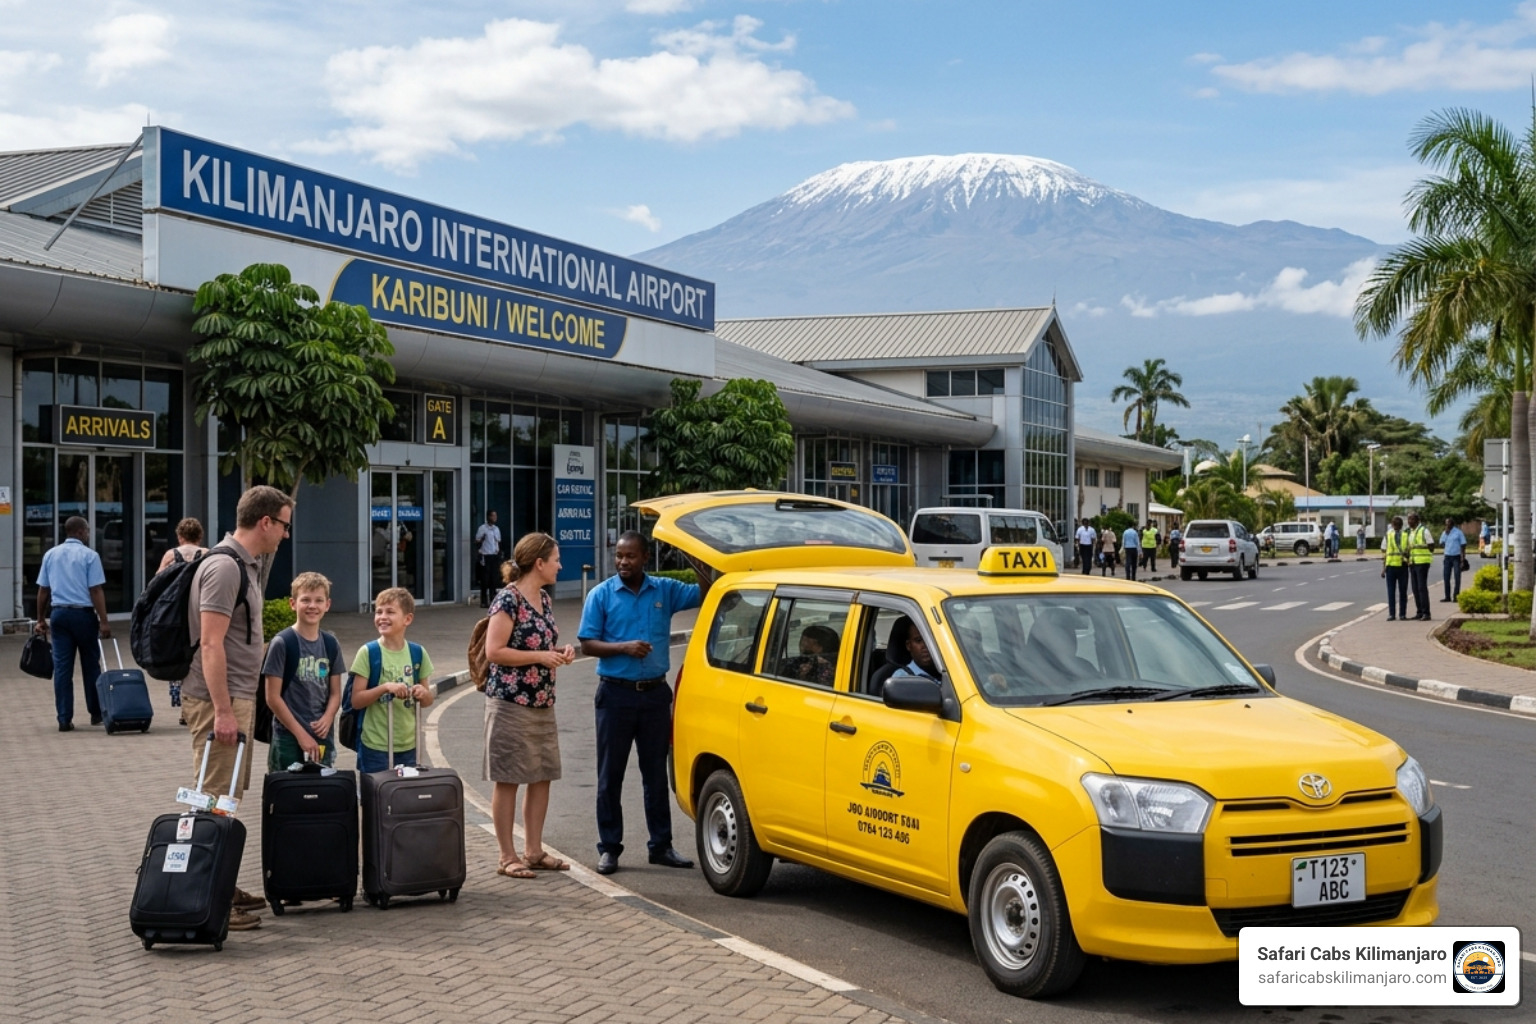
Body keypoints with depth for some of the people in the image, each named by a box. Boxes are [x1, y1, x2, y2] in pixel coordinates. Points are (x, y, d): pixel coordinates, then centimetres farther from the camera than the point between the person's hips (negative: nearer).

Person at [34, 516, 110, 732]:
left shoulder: (50, 554, 8)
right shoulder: (89, 555, -6)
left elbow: (43, 590, 10)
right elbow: (96, 591, -11)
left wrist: (41, 619, 17)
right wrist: (104, 621, -10)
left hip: (58, 613, 3)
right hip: (83, 613, -3)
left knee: (62, 667, 3)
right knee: (91, 665, 10)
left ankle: (64, 719, 0)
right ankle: (96, 713, 19)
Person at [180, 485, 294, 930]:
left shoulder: (244, 564, 15)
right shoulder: (224, 567, -17)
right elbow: (210, 643, -22)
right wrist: (223, 709, -24)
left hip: (237, 698, 10)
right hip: (219, 698, -10)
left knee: (227, 798, 16)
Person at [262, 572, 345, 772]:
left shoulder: (331, 645, 8)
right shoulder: (282, 643, -6)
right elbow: (273, 697, -7)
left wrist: (327, 719, -8)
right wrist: (300, 733, -10)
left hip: (322, 739, 4)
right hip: (288, 739, -4)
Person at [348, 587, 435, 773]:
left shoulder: (417, 653, 4)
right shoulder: (368, 652, -6)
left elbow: (428, 701, 12)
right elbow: (356, 700, -9)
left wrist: (423, 694, -11)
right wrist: (386, 687, -22)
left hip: (408, 744, 3)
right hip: (375, 746, -3)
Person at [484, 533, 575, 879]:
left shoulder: (543, 598, 12)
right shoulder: (508, 599, -14)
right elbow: (494, 652, -18)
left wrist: (561, 651, 6)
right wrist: (540, 657, -18)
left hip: (542, 704, 9)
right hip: (511, 703, -9)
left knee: (542, 777, 11)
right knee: (508, 781, -1)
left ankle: (534, 851, 20)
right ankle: (508, 857, 5)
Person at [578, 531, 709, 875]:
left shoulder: (665, 590, 6)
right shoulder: (601, 595, -1)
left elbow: (707, 596, 4)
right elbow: (587, 644, -4)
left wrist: (703, 570, -14)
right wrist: (624, 647, -18)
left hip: (656, 693, 2)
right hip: (616, 694, -2)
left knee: (656, 773, 9)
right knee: (610, 775, 3)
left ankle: (661, 845, 17)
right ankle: (609, 847, 10)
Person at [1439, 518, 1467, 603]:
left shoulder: (1458, 532, -2)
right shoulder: (1444, 533, 11)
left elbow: (1463, 545, -2)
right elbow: (1441, 545, 5)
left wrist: (1463, 558, -8)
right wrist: (1446, 534, -3)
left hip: (1456, 557, -4)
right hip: (1447, 557, 5)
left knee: (1457, 577, -3)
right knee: (1446, 577, 4)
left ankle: (1456, 595, 1)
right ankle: (1447, 597, 10)